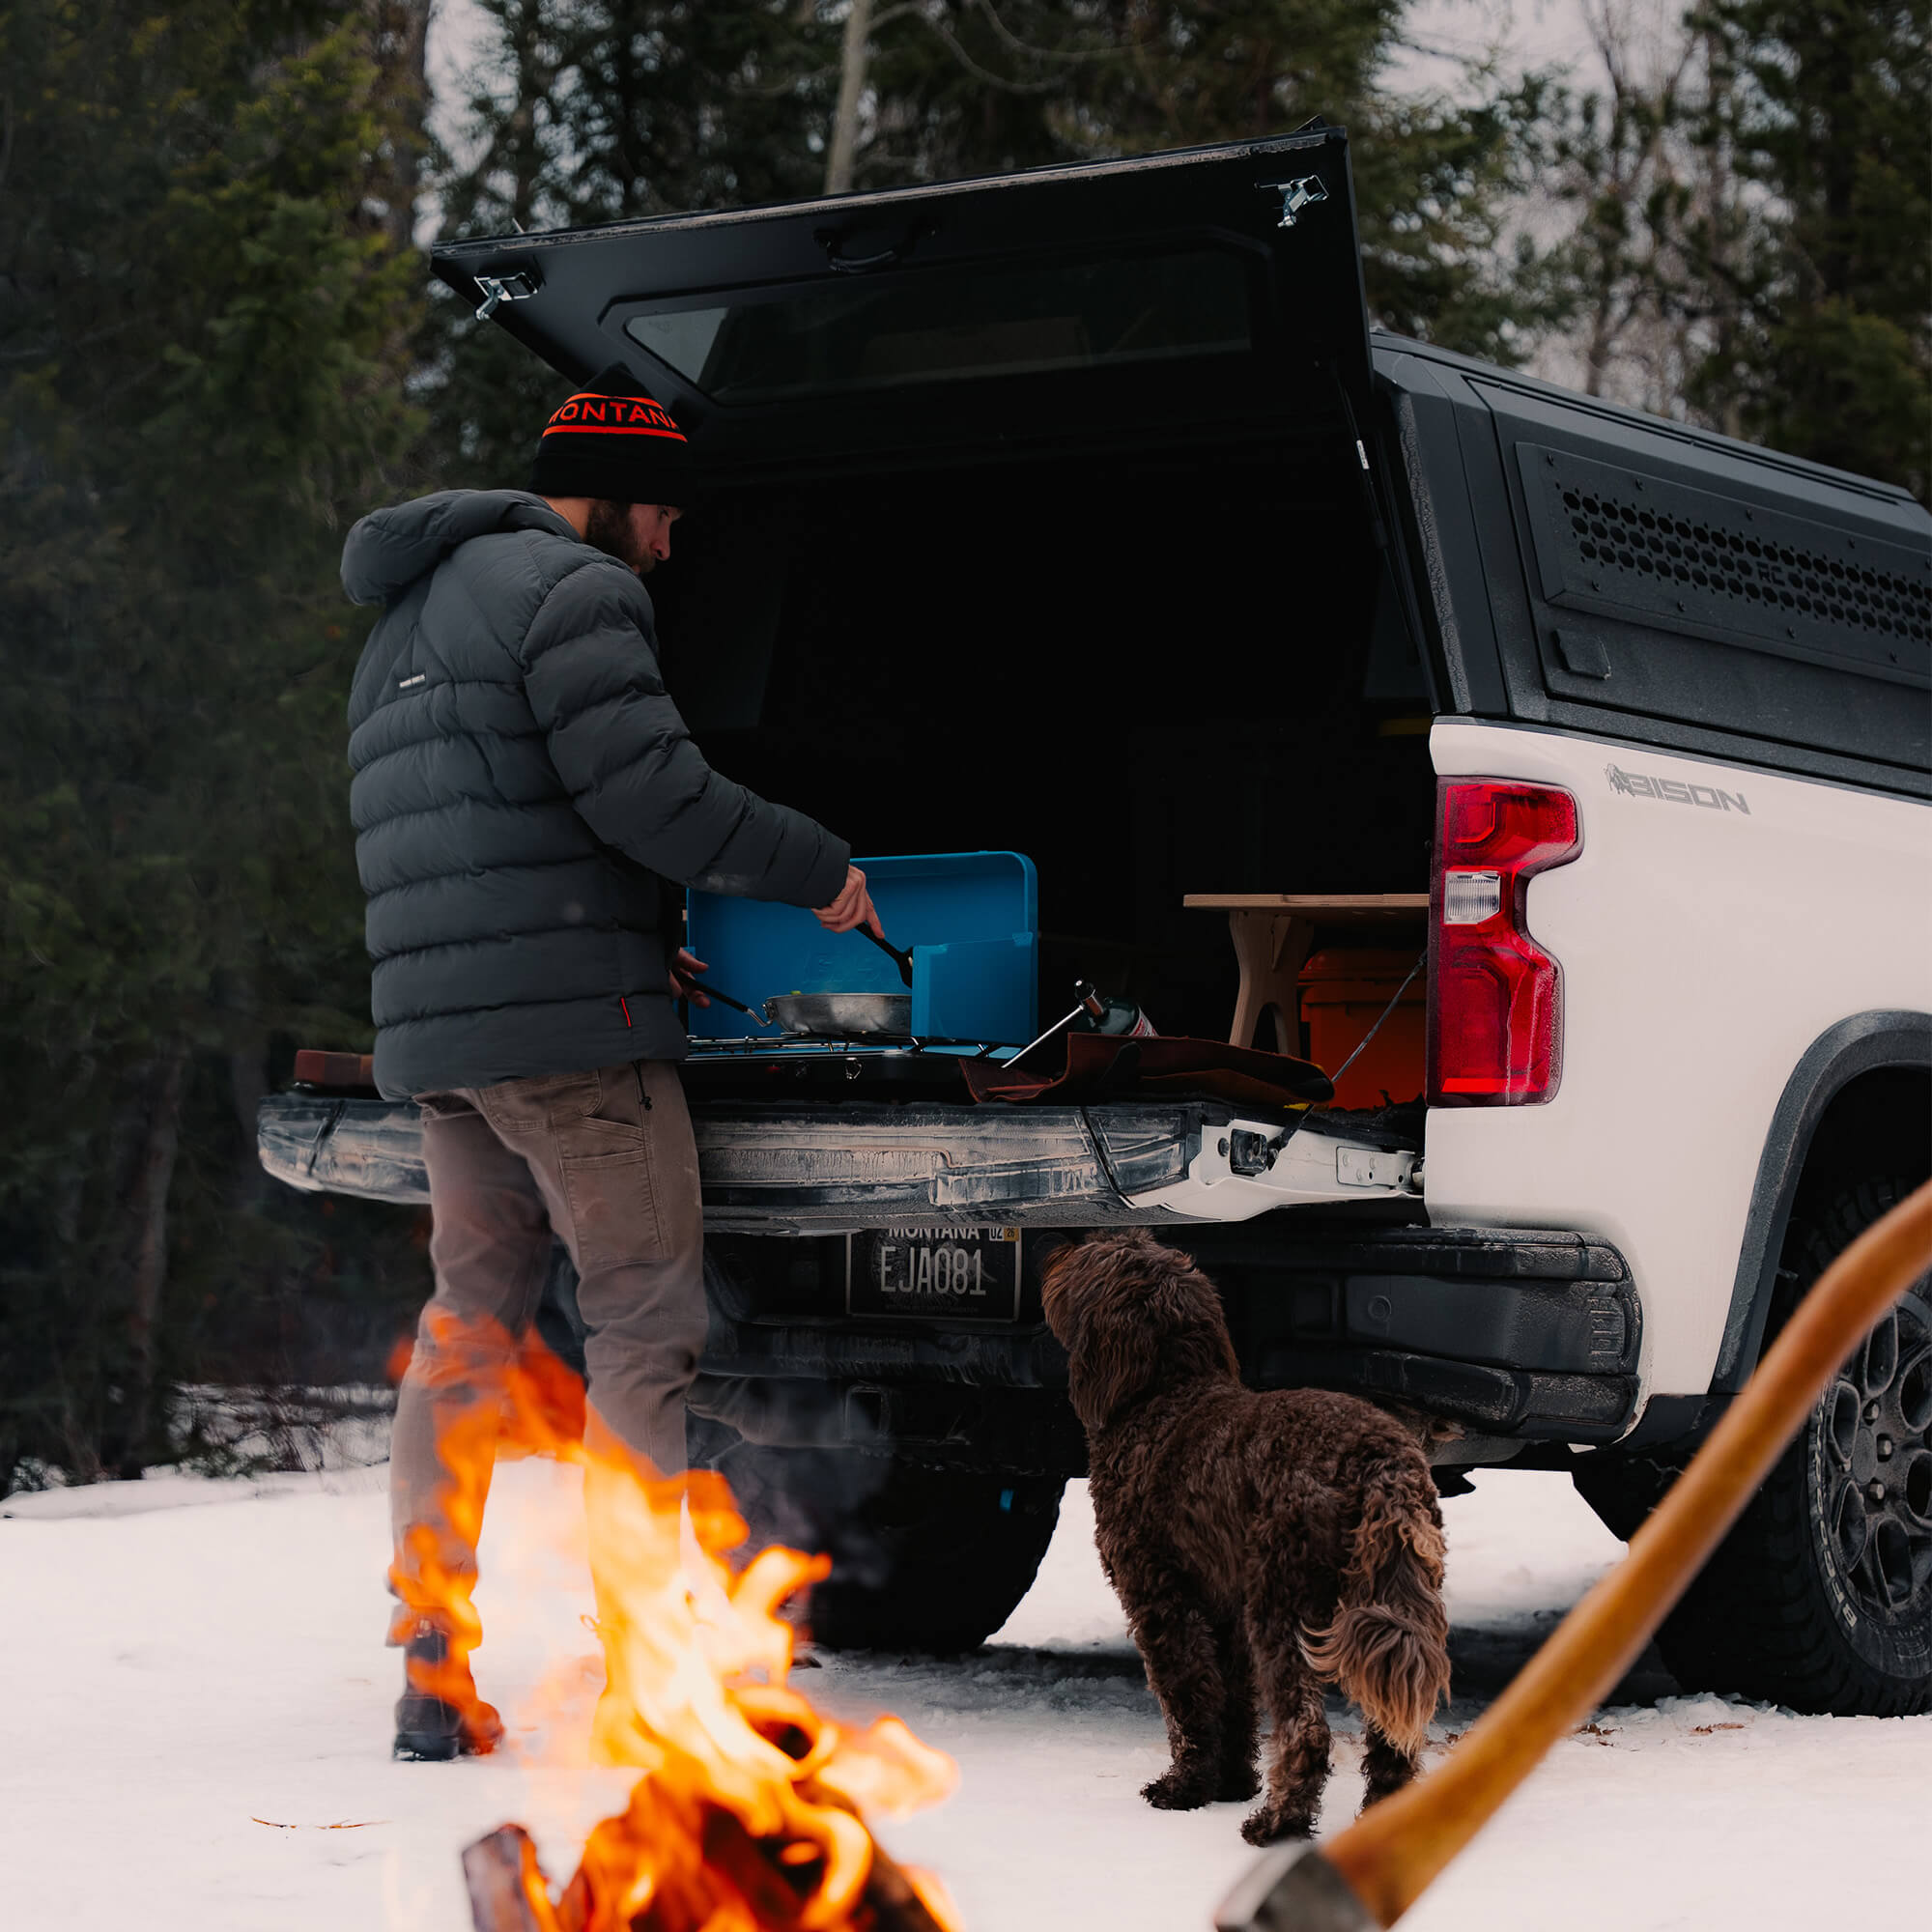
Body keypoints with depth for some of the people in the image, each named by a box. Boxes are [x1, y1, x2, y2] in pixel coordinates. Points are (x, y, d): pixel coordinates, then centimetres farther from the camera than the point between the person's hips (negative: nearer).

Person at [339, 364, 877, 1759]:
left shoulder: (409, 621, 26)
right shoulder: (570, 587, -6)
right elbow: (647, 791, -15)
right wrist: (820, 871, -4)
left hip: (433, 1033, 9)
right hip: (570, 1023, -9)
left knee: (466, 1329, 10)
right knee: (648, 1326, -4)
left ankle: (435, 1684, 9)